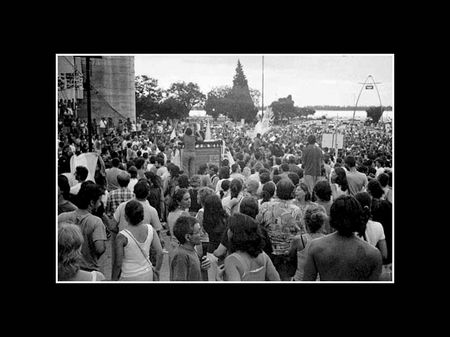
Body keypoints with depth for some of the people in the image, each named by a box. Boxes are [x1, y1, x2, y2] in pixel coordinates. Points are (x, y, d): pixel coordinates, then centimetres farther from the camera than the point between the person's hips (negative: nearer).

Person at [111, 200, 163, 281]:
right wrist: (156, 270, 11)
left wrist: (114, 279, 1)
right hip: (147, 275, 5)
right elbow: (160, 253, -4)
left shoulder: (122, 236, -20)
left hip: (129, 277, -5)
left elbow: (118, 264, -15)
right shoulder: (150, 229, -8)